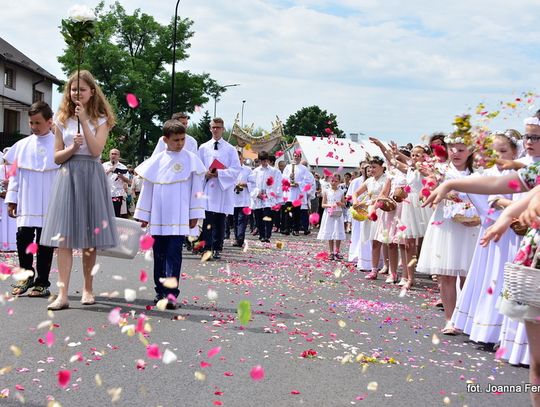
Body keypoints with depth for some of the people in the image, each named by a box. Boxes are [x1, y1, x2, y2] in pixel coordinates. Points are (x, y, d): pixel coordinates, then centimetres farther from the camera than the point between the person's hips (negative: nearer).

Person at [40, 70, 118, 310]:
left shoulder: (100, 120, 4)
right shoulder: (63, 120, 10)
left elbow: (96, 151, -10)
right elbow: (57, 157, 7)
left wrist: (84, 121, -14)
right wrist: (72, 148, -13)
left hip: (91, 176, -1)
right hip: (67, 176, 1)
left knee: (89, 238, 4)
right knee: (64, 238, -7)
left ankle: (87, 288, 19)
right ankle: (62, 293, -11)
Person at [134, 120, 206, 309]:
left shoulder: (191, 159, 1)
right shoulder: (156, 161, 6)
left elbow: (197, 188, 2)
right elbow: (147, 188, 11)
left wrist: (195, 214, -1)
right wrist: (143, 215, 12)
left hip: (179, 217, -3)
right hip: (158, 217, 3)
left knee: (174, 254, -9)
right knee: (159, 255, 9)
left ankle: (171, 293, -13)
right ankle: (160, 291, 18)